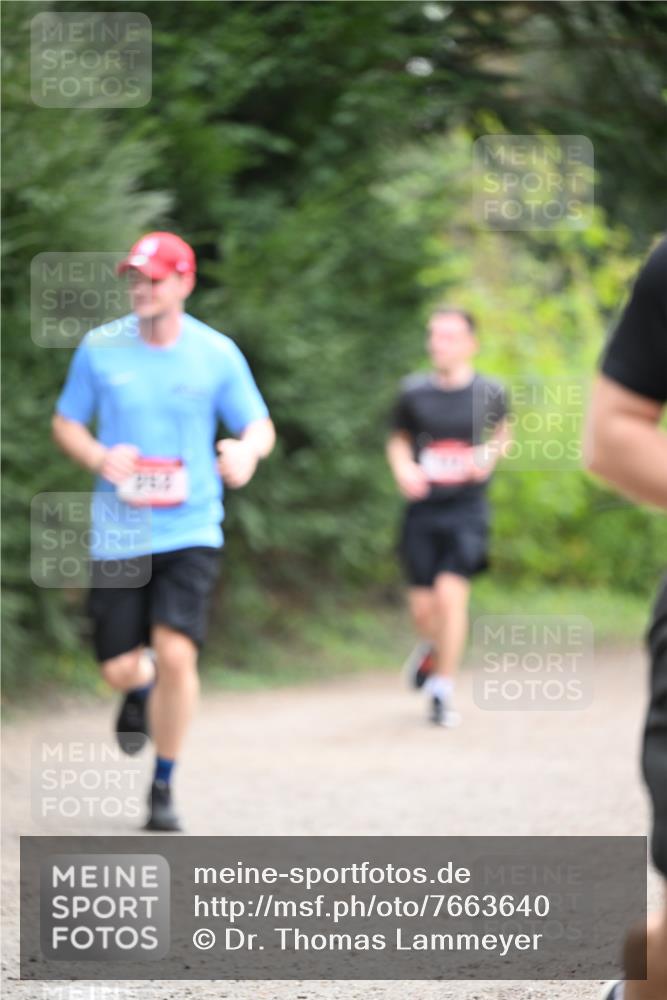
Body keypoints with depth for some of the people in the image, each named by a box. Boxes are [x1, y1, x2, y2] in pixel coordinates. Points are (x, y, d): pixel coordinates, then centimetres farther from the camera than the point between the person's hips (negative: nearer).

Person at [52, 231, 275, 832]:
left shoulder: (216, 353, -2)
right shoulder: (100, 348, -1)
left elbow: (259, 426, 6)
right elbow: (66, 422, 10)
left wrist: (247, 450, -19)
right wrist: (100, 458, -12)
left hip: (190, 532, -1)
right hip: (117, 532, 1)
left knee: (176, 655, -15)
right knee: (120, 668, -1)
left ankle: (164, 785, 4)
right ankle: (141, 688, 40)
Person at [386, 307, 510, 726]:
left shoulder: (489, 392, -1)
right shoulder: (414, 391, 1)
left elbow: (503, 435, 17)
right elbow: (399, 440, 15)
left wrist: (489, 455, -4)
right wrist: (403, 468, -5)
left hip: (467, 508, -2)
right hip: (423, 509, 2)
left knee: (450, 592, -17)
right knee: (423, 606, 1)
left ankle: (443, 689, -5)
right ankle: (435, 646, 38)